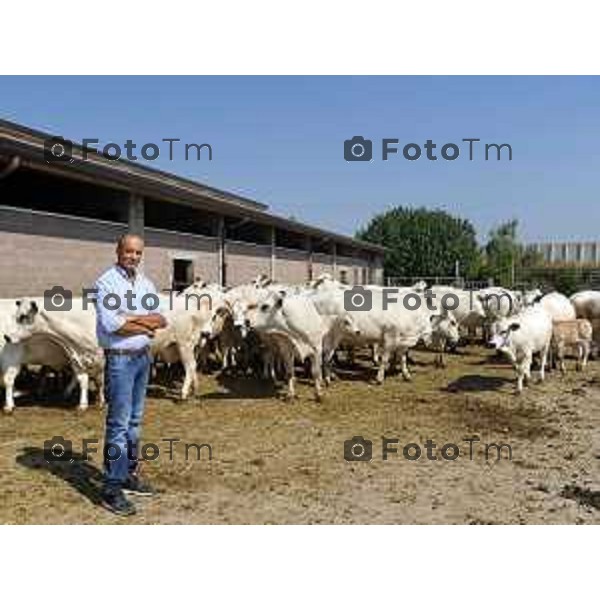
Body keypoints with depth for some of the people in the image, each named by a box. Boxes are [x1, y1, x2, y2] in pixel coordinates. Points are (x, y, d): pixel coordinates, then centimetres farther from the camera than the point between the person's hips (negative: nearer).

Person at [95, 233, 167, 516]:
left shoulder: (145, 283, 10)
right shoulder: (107, 282, -9)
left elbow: (162, 320, 3)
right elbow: (110, 324, -21)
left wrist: (130, 317, -12)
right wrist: (146, 325, -10)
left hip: (143, 357, 7)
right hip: (119, 359, -7)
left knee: (134, 421, 15)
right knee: (119, 424, -5)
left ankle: (129, 475, 27)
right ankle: (112, 489, 3)